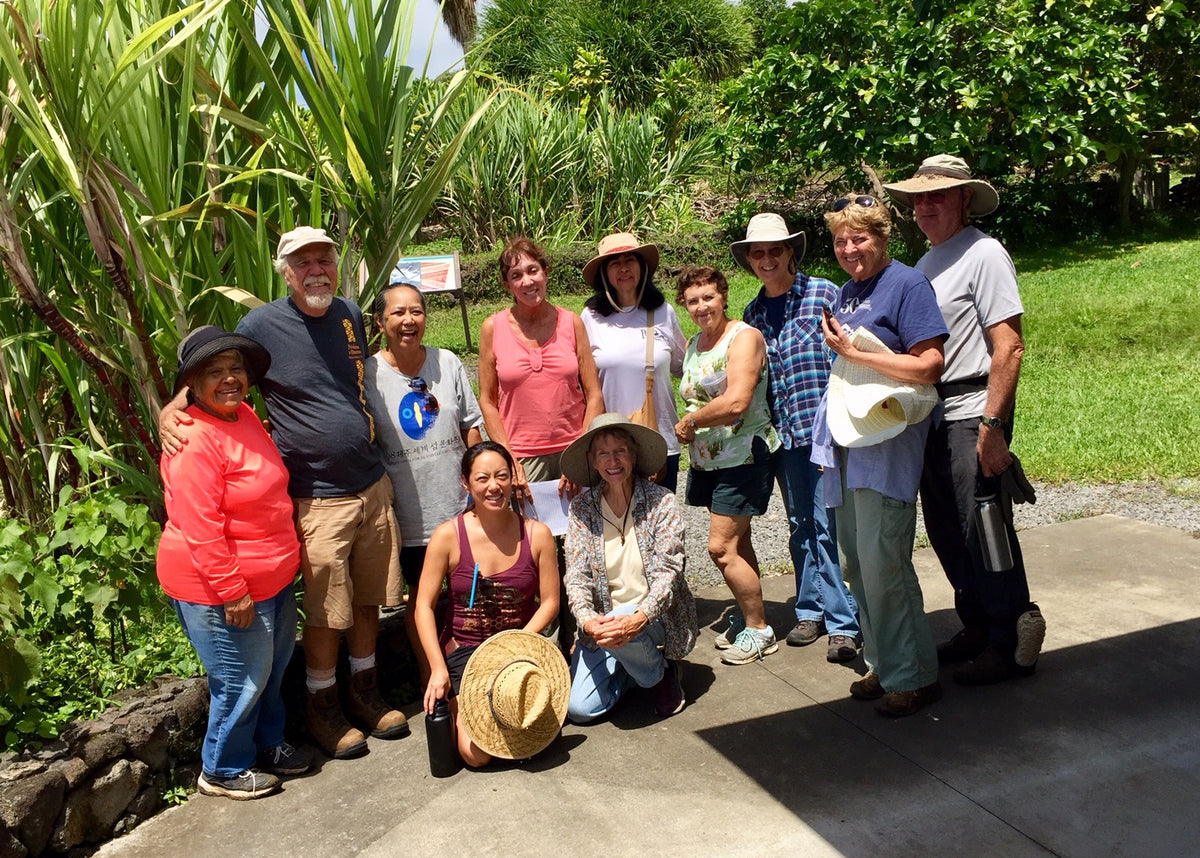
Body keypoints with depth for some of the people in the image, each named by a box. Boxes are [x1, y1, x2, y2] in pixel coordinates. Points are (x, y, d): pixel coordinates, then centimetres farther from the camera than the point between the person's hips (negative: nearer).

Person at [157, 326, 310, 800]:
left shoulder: (245, 416, 5)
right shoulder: (194, 441, -24)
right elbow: (200, 530, -26)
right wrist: (233, 591, -23)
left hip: (271, 578, 9)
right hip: (221, 590, -9)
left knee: (273, 668, 22)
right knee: (241, 681, 6)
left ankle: (267, 743, 42)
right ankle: (223, 770, 27)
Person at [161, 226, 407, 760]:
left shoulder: (349, 314, 6)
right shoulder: (262, 325, -9)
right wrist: (170, 412, -19)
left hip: (372, 484, 5)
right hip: (318, 497, -5)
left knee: (368, 598, 14)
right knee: (327, 611, 4)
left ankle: (365, 692, 32)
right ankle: (321, 706, 25)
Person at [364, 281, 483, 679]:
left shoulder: (447, 363, 3)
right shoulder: (368, 373, -7)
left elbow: (471, 424, 9)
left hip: (457, 501, 3)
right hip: (408, 508, -2)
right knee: (420, 596, 11)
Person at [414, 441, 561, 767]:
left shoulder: (537, 534, -3)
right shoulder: (448, 536, -8)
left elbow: (549, 602, -1)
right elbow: (424, 606, -6)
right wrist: (438, 668, -15)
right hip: (464, 650, -1)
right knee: (476, 754, -17)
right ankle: (458, 708, 16)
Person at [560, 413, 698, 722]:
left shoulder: (660, 502, -9)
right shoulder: (582, 508, -2)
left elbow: (668, 571, -16)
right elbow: (576, 575, -7)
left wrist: (638, 618, -34)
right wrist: (587, 620, -27)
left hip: (656, 615, -3)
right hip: (604, 618, 3)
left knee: (623, 636, -37)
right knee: (579, 708, -12)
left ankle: (661, 671, -1)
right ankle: (635, 664, 17)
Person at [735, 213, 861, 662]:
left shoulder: (824, 294, -2)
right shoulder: (753, 312, 12)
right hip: (783, 432, 5)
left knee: (828, 526, -5)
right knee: (800, 526, 13)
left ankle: (843, 623, 3)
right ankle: (810, 611, 25)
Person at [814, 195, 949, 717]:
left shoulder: (907, 284, -8)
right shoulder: (847, 291, 16)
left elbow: (929, 366, -17)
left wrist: (855, 353, -16)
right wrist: (835, 342, 9)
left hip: (886, 443, -8)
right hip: (846, 443, 9)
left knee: (883, 564, -8)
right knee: (856, 564, 12)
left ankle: (913, 677, 7)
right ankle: (882, 664, 26)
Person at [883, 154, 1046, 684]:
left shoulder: (984, 254, -9)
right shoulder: (925, 264, 16)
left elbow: (1009, 347, -16)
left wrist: (991, 426, -21)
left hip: (971, 414, -8)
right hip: (930, 415, 8)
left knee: (983, 531, -3)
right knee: (945, 531, 14)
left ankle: (1012, 645, 12)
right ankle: (977, 626, 30)